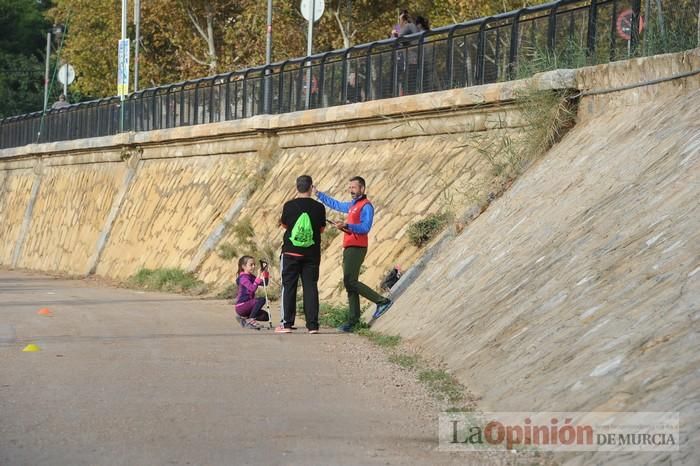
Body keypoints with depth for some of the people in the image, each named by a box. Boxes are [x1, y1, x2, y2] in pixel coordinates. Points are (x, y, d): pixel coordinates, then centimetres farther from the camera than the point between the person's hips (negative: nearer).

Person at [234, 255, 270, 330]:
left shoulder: (251, 277, 13)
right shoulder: (243, 278, -14)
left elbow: (264, 283, 10)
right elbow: (252, 288, -29)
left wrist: (266, 273, -3)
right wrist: (259, 278, -37)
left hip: (247, 305, 9)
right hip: (241, 306, -9)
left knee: (266, 316, 6)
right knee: (261, 300, -26)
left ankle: (243, 318, 13)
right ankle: (250, 320, -17)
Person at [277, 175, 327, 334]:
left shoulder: (289, 206, -8)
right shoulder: (319, 207, -5)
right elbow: (321, 229, 7)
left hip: (291, 252, -1)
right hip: (312, 253, 1)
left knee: (289, 286, 5)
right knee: (310, 287, 4)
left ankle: (287, 323, 3)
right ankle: (312, 325, 1)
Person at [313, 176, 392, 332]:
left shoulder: (366, 206, -9)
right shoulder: (352, 205, 19)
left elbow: (365, 227, -20)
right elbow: (335, 204, 35)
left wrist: (347, 225, -28)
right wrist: (318, 194, 36)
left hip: (357, 248, -9)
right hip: (348, 248, 9)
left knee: (350, 282, -17)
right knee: (349, 284, 7)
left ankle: (382, 301, -14)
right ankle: (353, 319, 8)